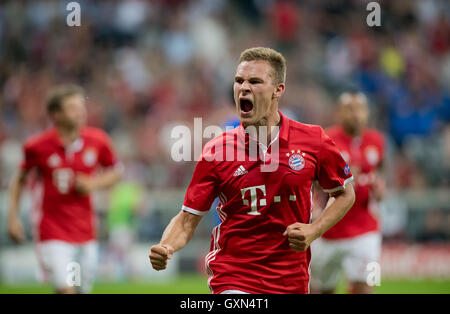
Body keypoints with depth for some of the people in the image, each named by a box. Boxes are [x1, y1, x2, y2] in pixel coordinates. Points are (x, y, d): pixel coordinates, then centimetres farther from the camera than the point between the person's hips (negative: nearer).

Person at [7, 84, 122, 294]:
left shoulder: (97, 140, -3)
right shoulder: (38, 146, -10)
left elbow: (115, 171, 12)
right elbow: (19, 180, 5)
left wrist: (93, 184, -7)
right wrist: (13, 217, -1)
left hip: (86, 234, 4)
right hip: (52, 235, -4)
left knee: (82, 290, 9)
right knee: (66, 290, -16)